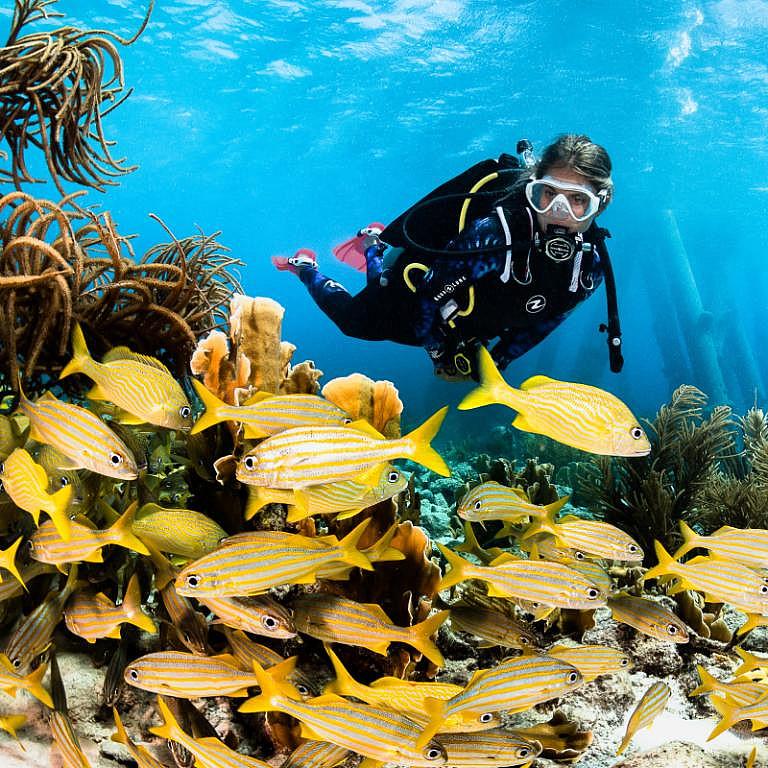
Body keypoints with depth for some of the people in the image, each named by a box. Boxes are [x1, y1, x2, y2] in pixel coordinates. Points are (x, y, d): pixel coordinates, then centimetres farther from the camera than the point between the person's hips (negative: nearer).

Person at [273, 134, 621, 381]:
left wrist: (499, 361, 0)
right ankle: (305, 265, 45)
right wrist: (440, 355, -17)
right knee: (354, 322, 19)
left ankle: (374, 244, 52)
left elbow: (545, 317, -5)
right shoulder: (492, 232, -43)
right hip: (416, 287, -6)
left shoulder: (591, 264, -25)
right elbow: (431, 290, -28)